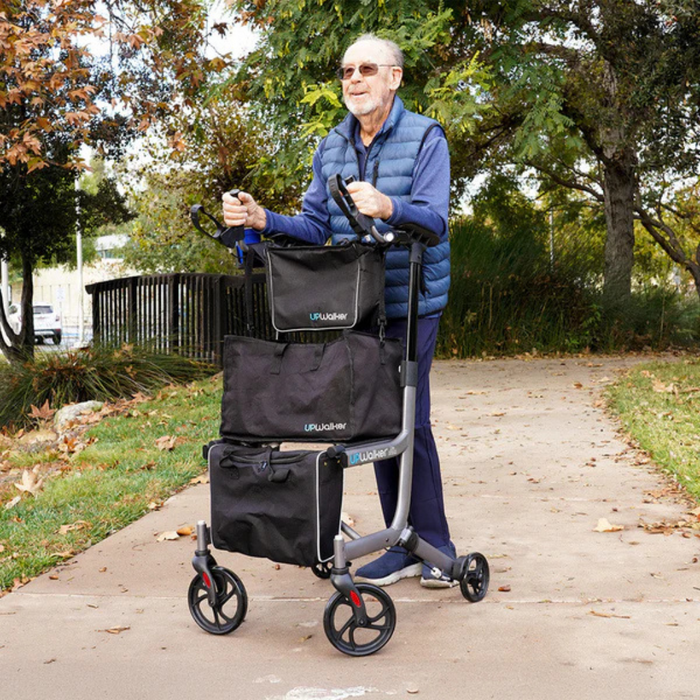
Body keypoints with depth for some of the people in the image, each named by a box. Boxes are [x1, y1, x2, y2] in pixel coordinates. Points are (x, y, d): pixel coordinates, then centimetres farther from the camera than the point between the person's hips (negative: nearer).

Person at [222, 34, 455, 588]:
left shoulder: (425, 138, -6)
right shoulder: (332, 147, 11)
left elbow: (434, 219, -19)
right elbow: (316, 228, 8)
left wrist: (388, 208, -39)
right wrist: (262, 220, -9)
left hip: (411, 303, -6)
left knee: (409, 420, -9)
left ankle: (435, 546, 5)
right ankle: (405, 546, 18)